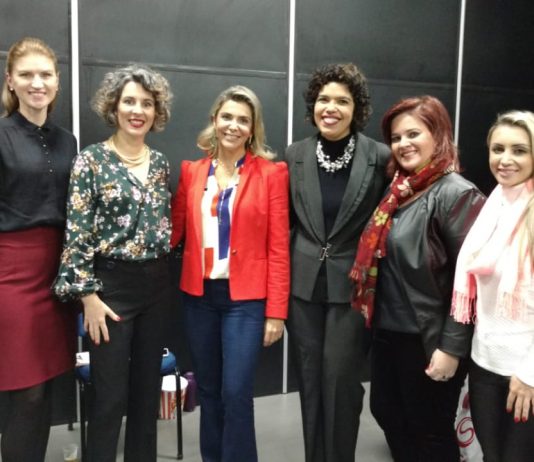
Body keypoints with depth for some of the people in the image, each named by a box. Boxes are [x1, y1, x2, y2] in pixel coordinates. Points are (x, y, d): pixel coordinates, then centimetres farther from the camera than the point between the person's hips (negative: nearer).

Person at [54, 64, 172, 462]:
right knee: (110, 395, 2)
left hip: (156, 285, 5)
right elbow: (76, 233, -9)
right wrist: (88, 295, -13)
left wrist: (165, 274, 12)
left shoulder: (160, 162, 8)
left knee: (148, 390, 14)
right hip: (112, 285, -5)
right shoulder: (91, 160, -7)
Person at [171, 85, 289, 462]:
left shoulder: (271, 173, -3)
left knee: (236, 392, -5)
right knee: (208, 390, 13)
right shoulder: (191, 171, 7)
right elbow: (175, 230, 7)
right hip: (200, 295, 4)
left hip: (246, 298, -3)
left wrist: (276, 311, -8)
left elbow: (278, 248, -5)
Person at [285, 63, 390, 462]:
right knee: (309, 382, 14)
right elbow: (286, 220, 9)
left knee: (341, 382, 3)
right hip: (303, 285, 3)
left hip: (352, 286, -3)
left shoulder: (380, 157, -8)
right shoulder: (296, 155, 2)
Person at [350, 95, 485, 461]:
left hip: (428, 340, -7)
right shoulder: (400, 190, 7)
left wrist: (452, 348, -19)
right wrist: (374, 318, 11)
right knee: (389, 417, 20)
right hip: (388, 331, 7)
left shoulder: (457, 194, -15)